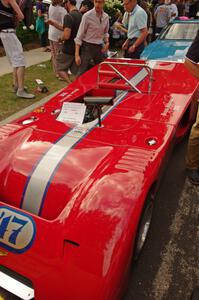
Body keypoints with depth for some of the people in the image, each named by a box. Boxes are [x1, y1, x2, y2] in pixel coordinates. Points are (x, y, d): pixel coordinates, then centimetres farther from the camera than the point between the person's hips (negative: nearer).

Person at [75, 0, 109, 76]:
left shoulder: (106, 17, 4)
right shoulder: (87, 16, -12)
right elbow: (79, 35, -13)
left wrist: (107, 42, -2)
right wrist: (77, 54, -19)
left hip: (99, 47, 6)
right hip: (87, 47, -5)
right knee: (82, 74, -7)